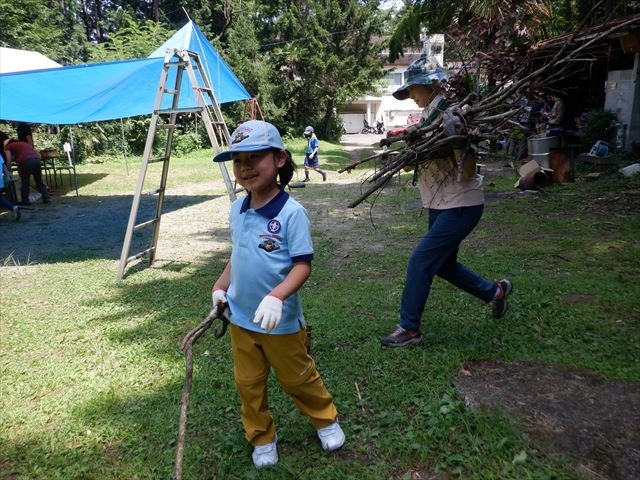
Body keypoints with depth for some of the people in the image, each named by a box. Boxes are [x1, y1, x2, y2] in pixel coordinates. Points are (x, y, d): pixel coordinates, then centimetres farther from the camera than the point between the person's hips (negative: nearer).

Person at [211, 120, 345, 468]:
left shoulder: (292, 212, -20)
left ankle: (326, 420, 42)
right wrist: (221, 287, 3)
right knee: (248, 385, 17)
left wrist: (276, 297, -35)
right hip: (240, 319, 6)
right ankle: (262, 439, 39)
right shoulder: (237, 209, 0)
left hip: (280, 322, -5)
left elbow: (303, 265, -21)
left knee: (297, 379, 15)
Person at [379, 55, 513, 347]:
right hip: (439, 206, 10)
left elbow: (466, 174, -23)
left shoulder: (454, 118, -18)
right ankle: (495, 291, 38)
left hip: (461, 206, -9)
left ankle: (409, 329, 2)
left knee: (421, 261, -11)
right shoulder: (429, 119, 7)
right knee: (443, 264, 17)